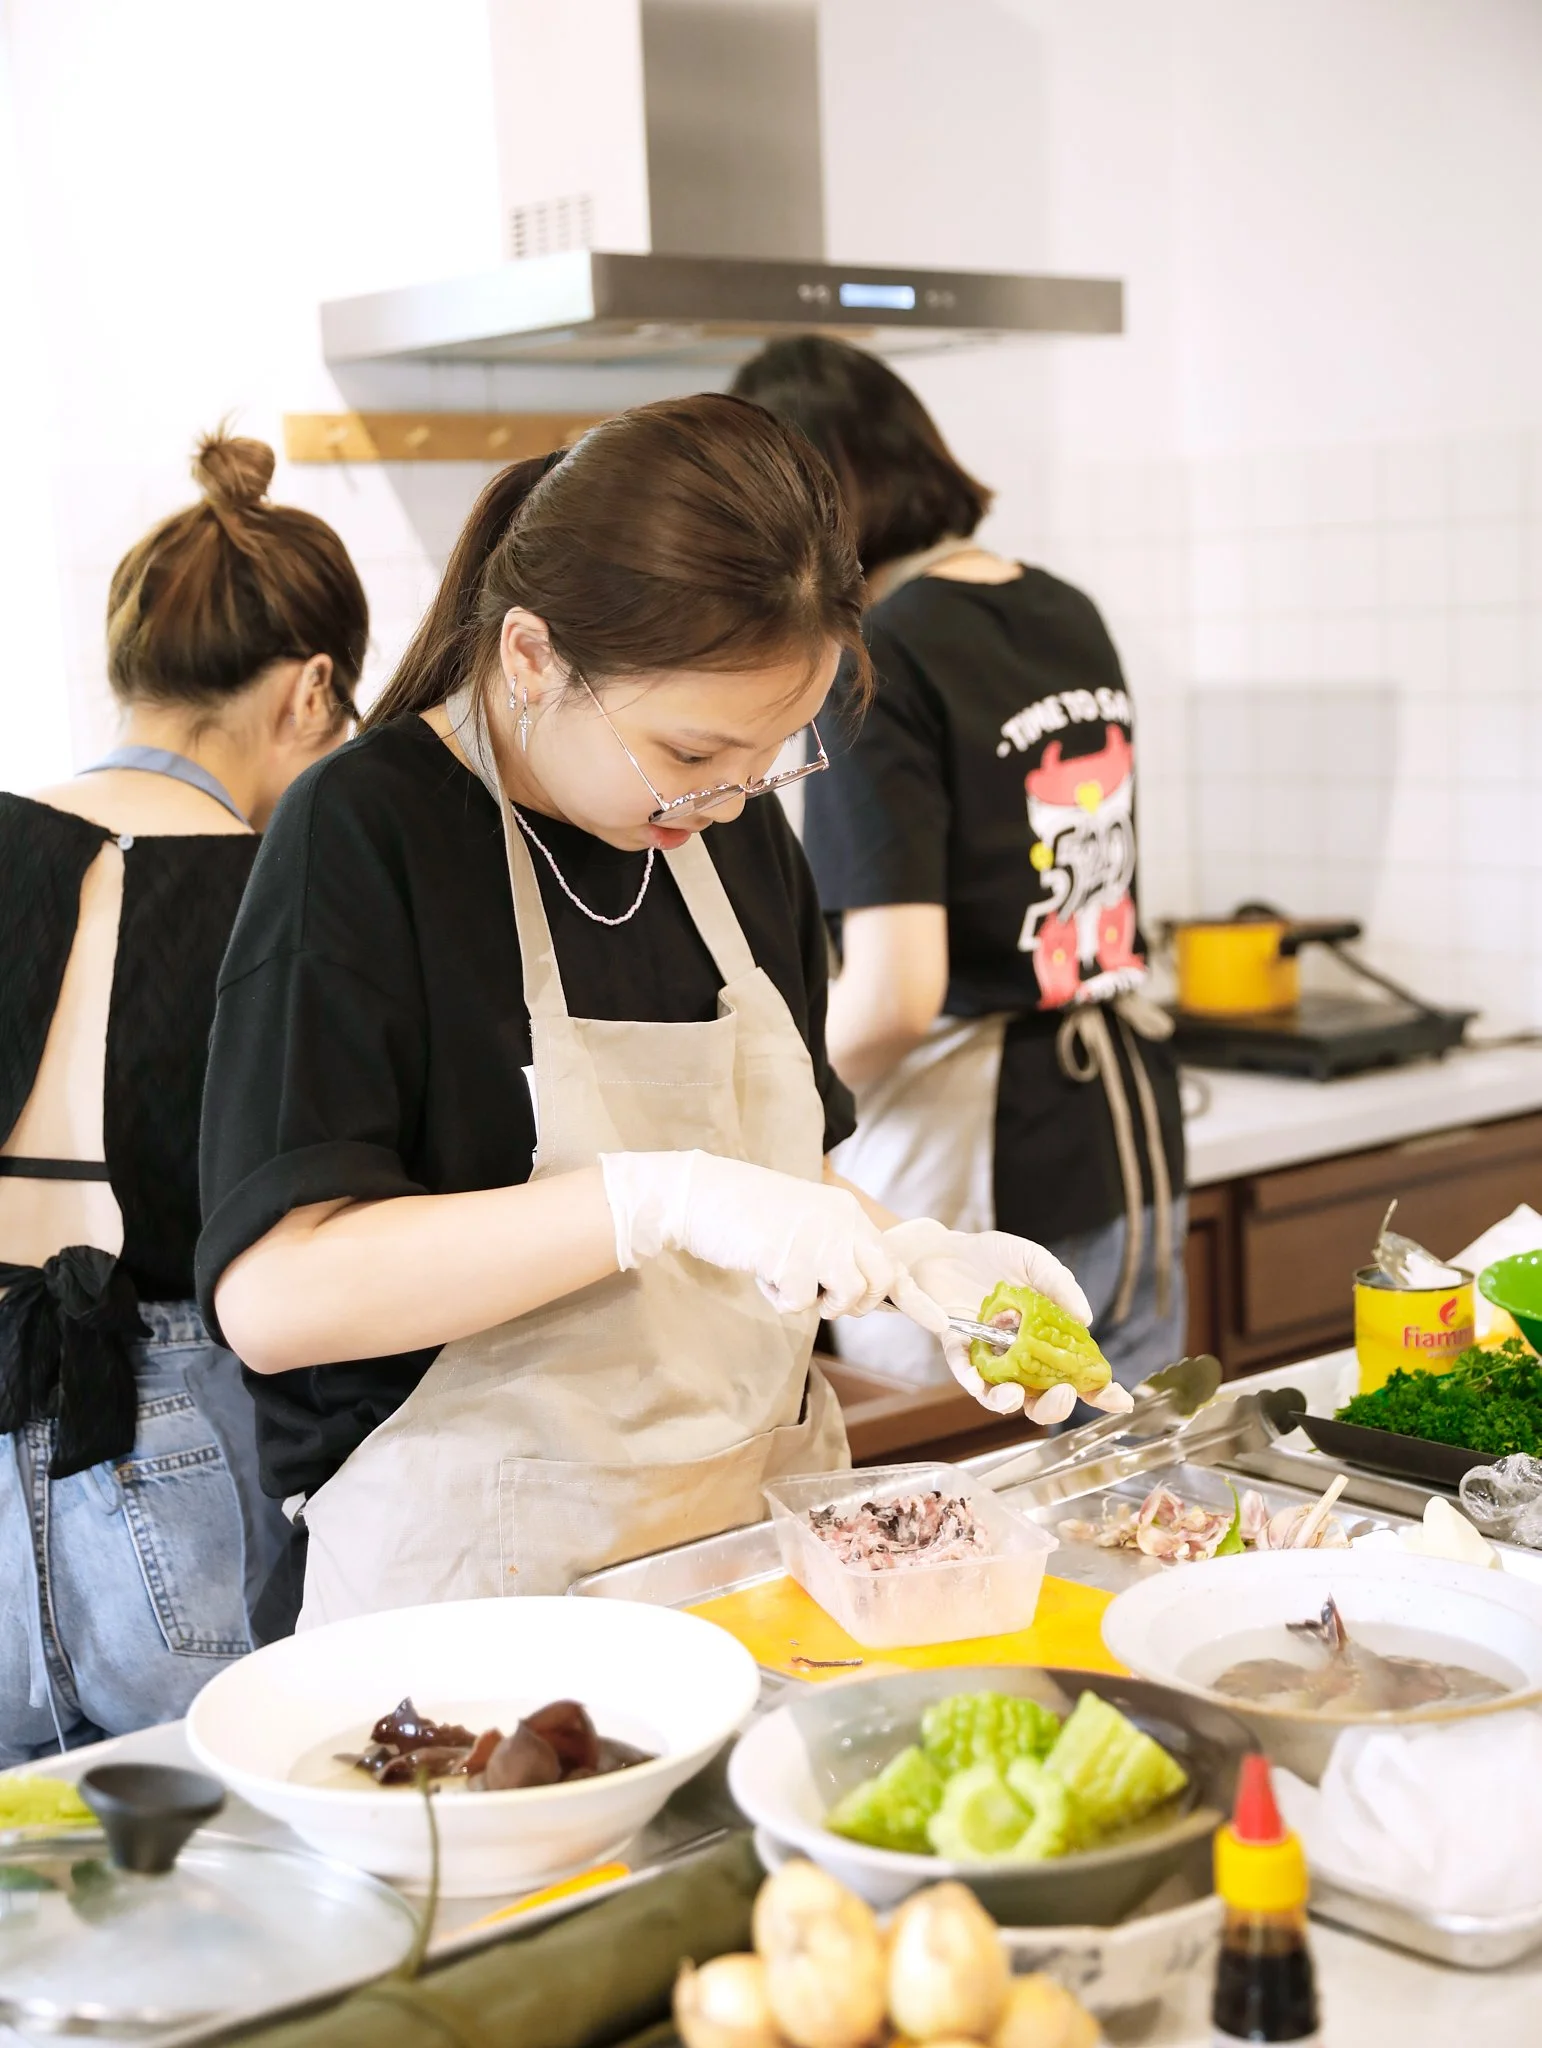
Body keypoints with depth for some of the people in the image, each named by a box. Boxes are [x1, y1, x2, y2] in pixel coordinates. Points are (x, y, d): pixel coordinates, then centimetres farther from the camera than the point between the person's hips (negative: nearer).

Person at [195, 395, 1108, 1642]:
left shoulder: (737, 833, 9)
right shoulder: (365, 837, -12)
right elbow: (273, 1295, -20)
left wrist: (910, 1257, 0)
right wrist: (659, 1198, -26)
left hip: (762, 1539, 3)